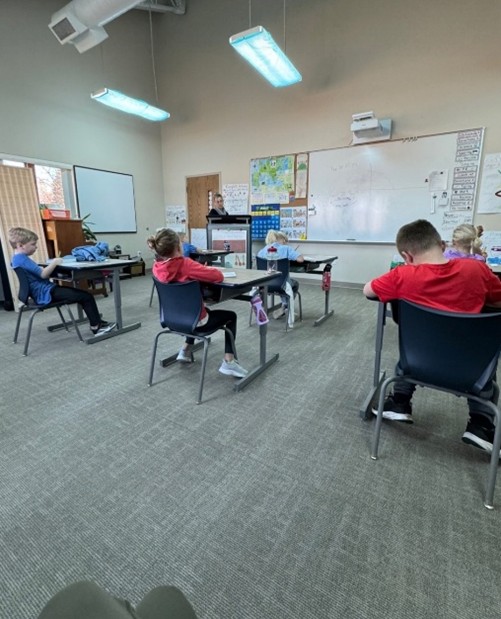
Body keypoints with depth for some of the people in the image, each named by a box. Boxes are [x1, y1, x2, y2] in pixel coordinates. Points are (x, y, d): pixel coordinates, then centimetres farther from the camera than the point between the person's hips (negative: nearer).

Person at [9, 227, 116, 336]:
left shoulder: (17, 259, 16)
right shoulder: (22, 259, -17)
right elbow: (43, 274, -25)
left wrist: (52, 264, 10)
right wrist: (54, 263, -11)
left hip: (42, 292, 11)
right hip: (45, 293, -11)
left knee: (83, 295, 14)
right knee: (87, 297, -12)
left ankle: (97, 322, 12)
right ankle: (96, 327, -7)